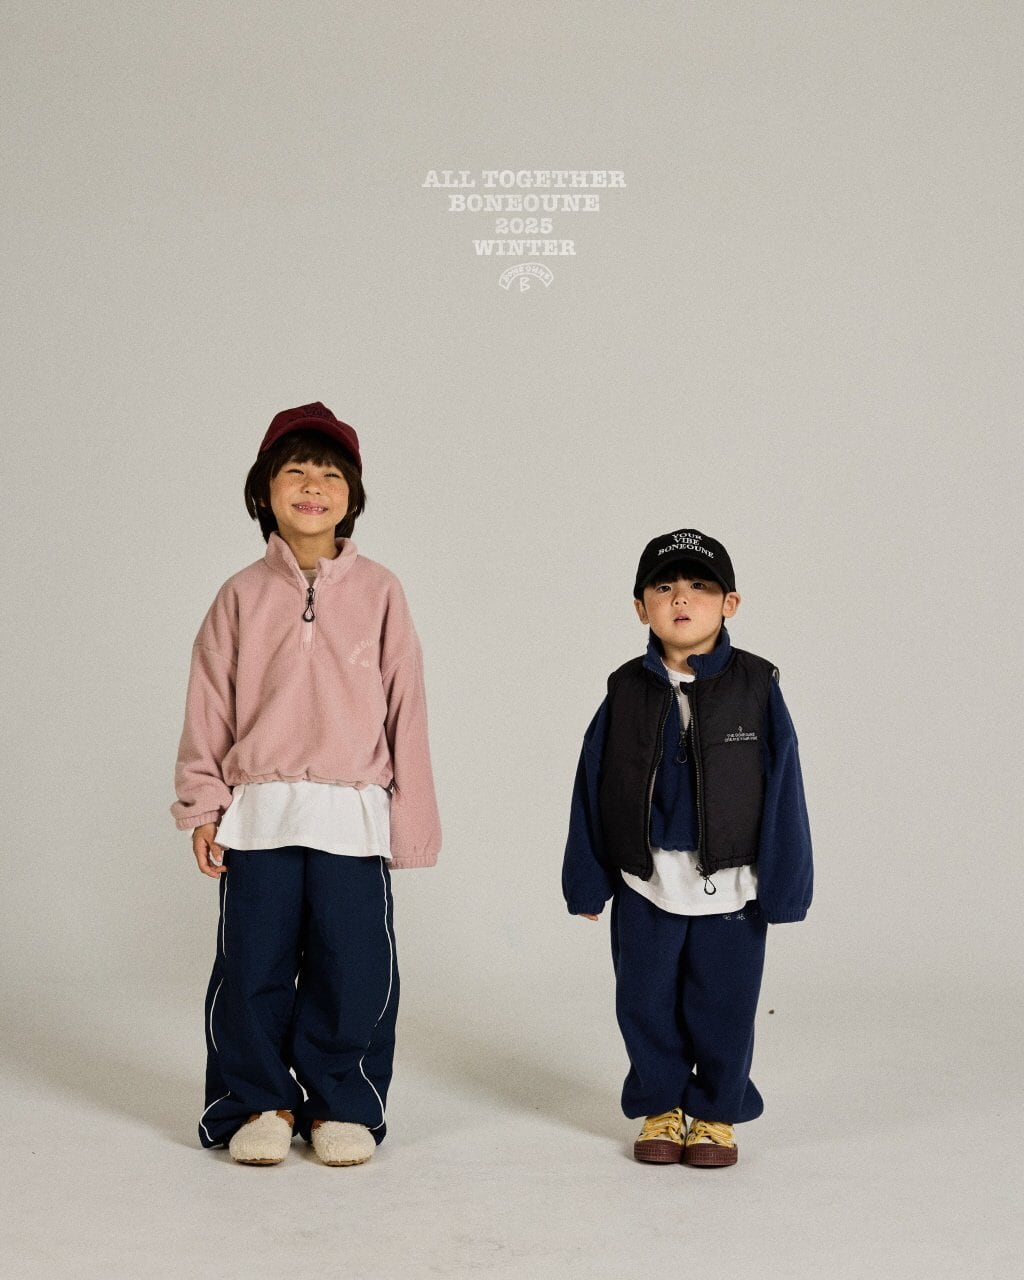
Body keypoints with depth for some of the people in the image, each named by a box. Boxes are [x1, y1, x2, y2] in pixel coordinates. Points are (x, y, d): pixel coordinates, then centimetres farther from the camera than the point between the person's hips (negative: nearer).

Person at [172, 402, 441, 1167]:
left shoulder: (378, 592, 2)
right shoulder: (243, 595, 4)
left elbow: (404, 707, 3)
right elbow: (209, 706, 5)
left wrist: (411, 817, 2)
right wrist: (203, 807, 1)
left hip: (352, 815, -1)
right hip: (258, 814, 1)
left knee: (354, 970, 3)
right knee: (252, 967, 5)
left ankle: (341, 1105, 19)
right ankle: (260, 1103, 21)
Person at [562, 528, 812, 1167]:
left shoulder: (757, 687, -7)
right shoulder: (626, 692, -2)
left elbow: (782, 790, -4)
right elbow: (593, 792, 3)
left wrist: (782, 886, -5)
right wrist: (588, 882, 4)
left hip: (731, 887, -2)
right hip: (646, 886, 2)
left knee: (723, 1008, 9)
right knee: (648, 1006, 11)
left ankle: (716, 1113, 28)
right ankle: (661, 1107, 30)